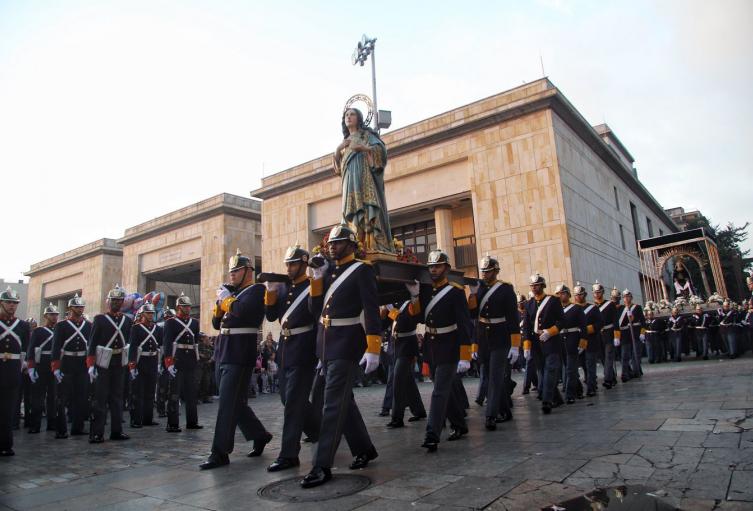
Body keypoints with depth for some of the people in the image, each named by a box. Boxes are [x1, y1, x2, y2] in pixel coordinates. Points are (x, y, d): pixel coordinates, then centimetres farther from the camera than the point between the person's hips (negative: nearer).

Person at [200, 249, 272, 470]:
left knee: (228, 404, -7)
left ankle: (220, 453, 1)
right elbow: (217, 323, 18)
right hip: (223, 354, 9)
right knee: (236, 402, 14)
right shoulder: (232, 292, 19)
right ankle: (260, 435, 29)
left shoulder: (257, 290, -4)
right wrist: (220, 302, 2)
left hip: (240, 355, -8)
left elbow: (243, 310, -23)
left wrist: (226, 298, -6)